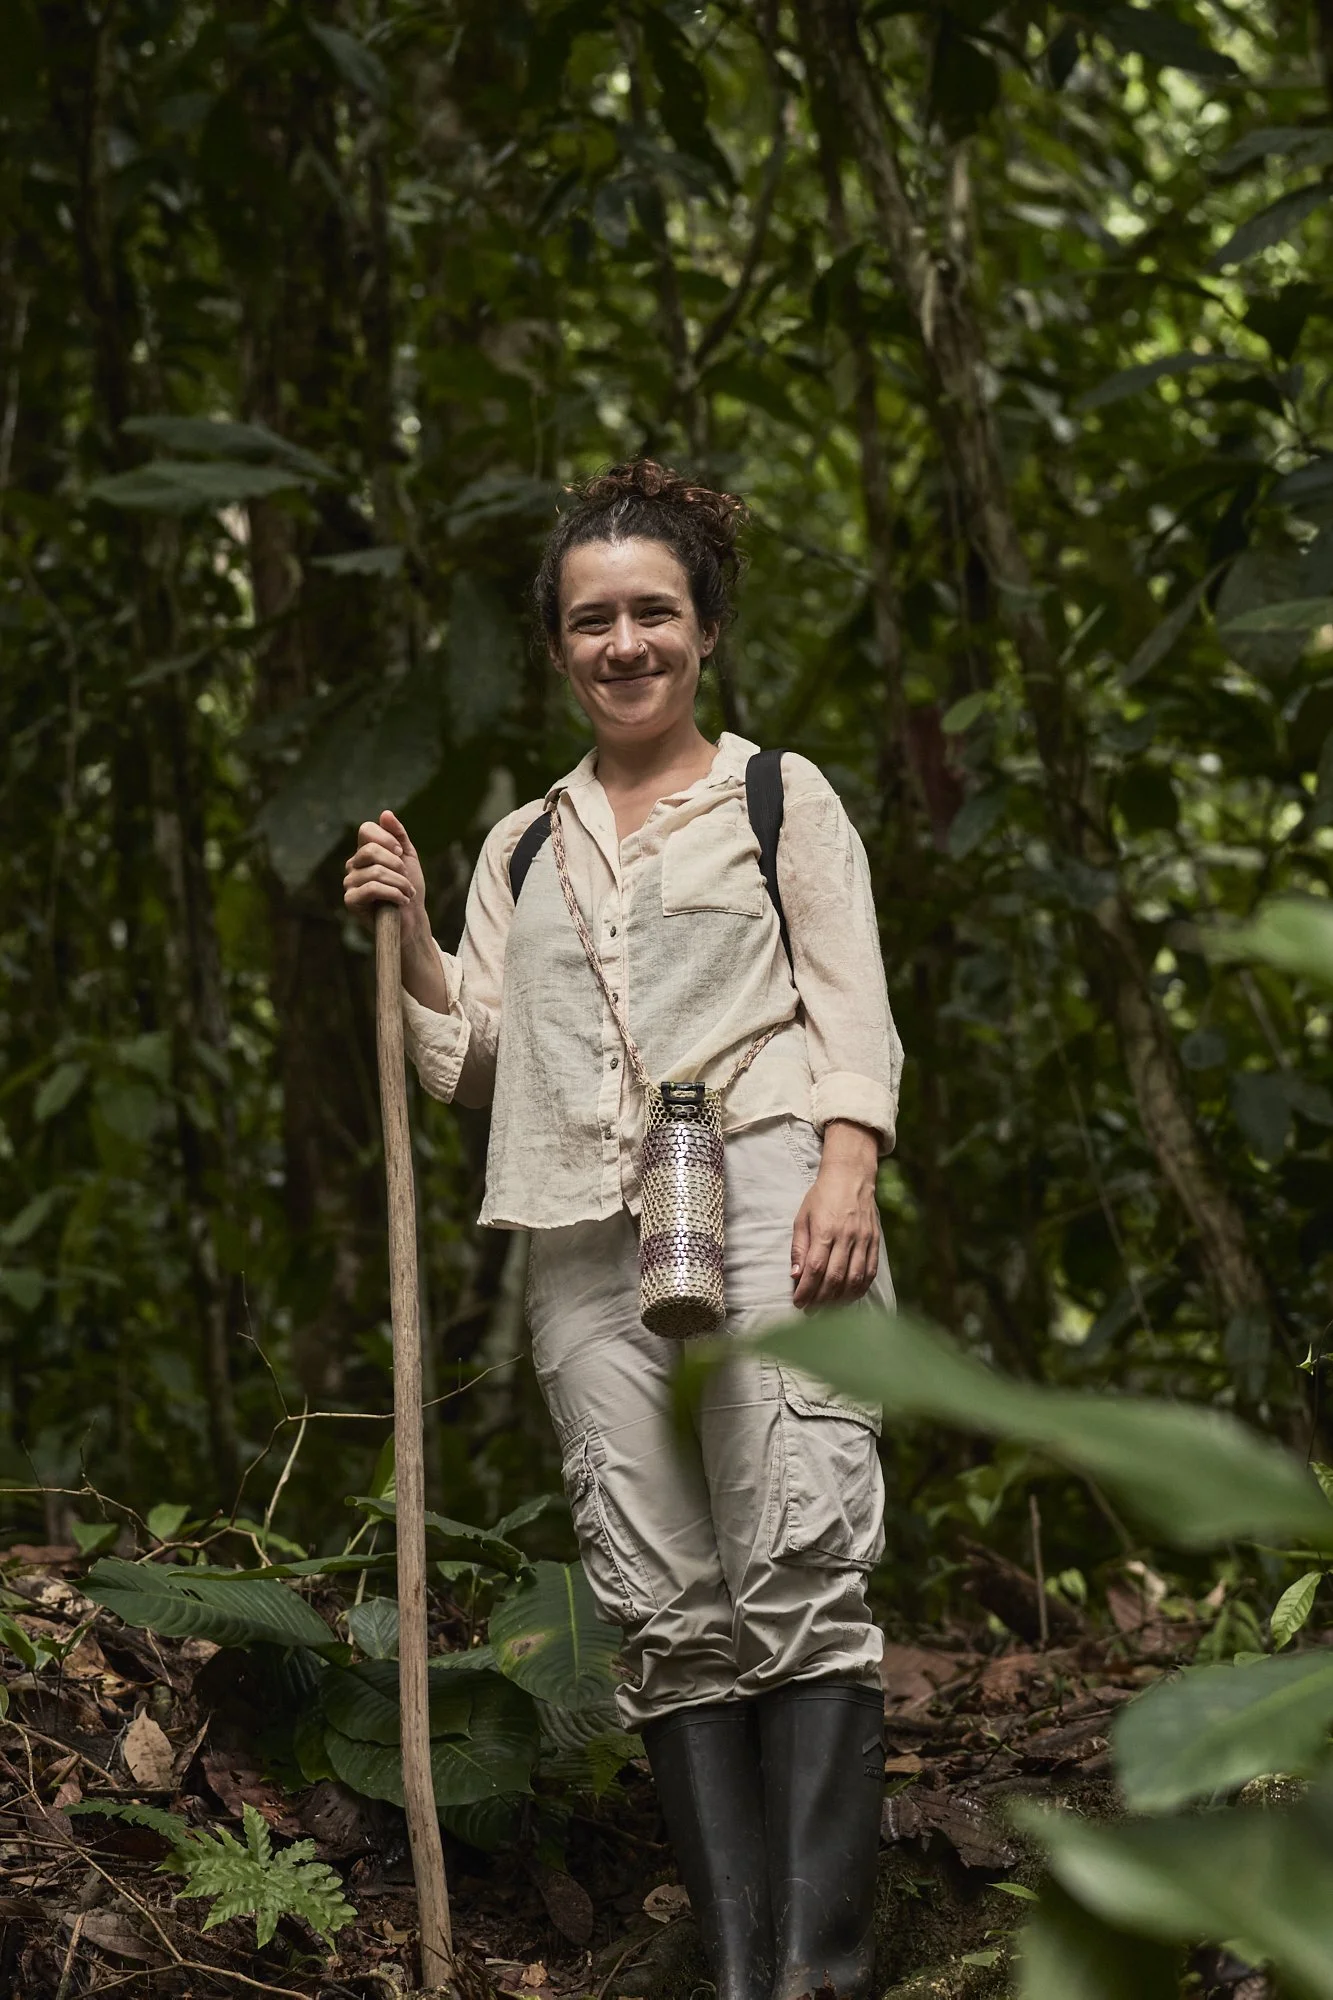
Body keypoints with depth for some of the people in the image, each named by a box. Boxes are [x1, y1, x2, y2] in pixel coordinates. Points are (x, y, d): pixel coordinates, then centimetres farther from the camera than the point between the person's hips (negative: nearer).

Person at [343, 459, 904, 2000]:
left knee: (797, 1568, -17)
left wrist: (848, 1173, -11)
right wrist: (406, 935, 6)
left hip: (761, 1197, -4)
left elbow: (851, 1016, 6)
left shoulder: (782, 798, 15)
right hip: (586, 1237, 4)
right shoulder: (521, 845, 24)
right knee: (665, 1608, -3)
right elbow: (474, 1064, 20)